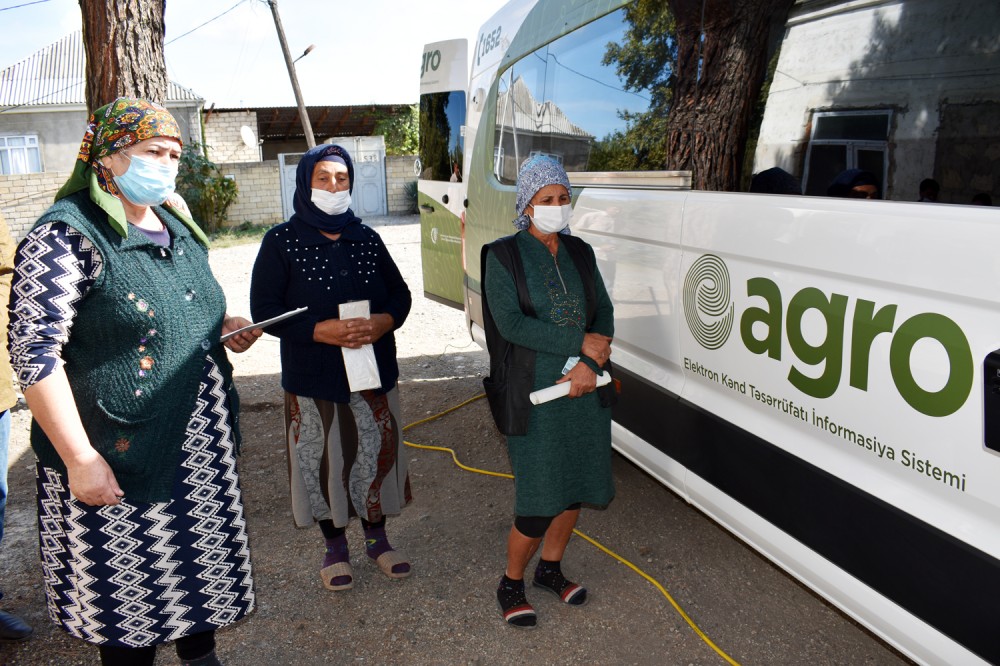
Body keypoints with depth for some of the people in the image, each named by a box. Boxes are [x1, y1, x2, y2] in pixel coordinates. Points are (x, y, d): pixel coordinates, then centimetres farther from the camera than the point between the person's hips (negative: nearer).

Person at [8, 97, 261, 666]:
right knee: (131, 580, 8)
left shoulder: (179, 228, 10)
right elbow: (34, 353, -18)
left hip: (201, 445, 8)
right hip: (118, 457, -7)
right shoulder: (67, 235, -14)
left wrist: (226, 325, 3)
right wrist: (80, 458, -21)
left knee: (204, 554, 19)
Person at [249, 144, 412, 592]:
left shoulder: (366, 239, 7)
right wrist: (322, 330, -22)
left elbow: (400, 293, 10)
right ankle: (335, 547, 28)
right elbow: (264, 309, -9)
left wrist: (384, 322, -12)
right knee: (324, 462, 7)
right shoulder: (281, 242, -4)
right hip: (313, 380, -3)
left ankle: (376, 538, 32)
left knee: (377, 454, 11)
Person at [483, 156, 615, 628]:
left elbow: (605, 314, 5)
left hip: (584, 390, 6)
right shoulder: (505, 257, -6)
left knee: (577, 486, 15)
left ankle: (550, 568, 39)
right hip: (536, 395, -5)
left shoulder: (580, 253, 9)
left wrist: (590, 365, -13)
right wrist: (580, 343, -18)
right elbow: (511, 324, -17)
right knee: (539, 501, -3)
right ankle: (511, 584, 23)